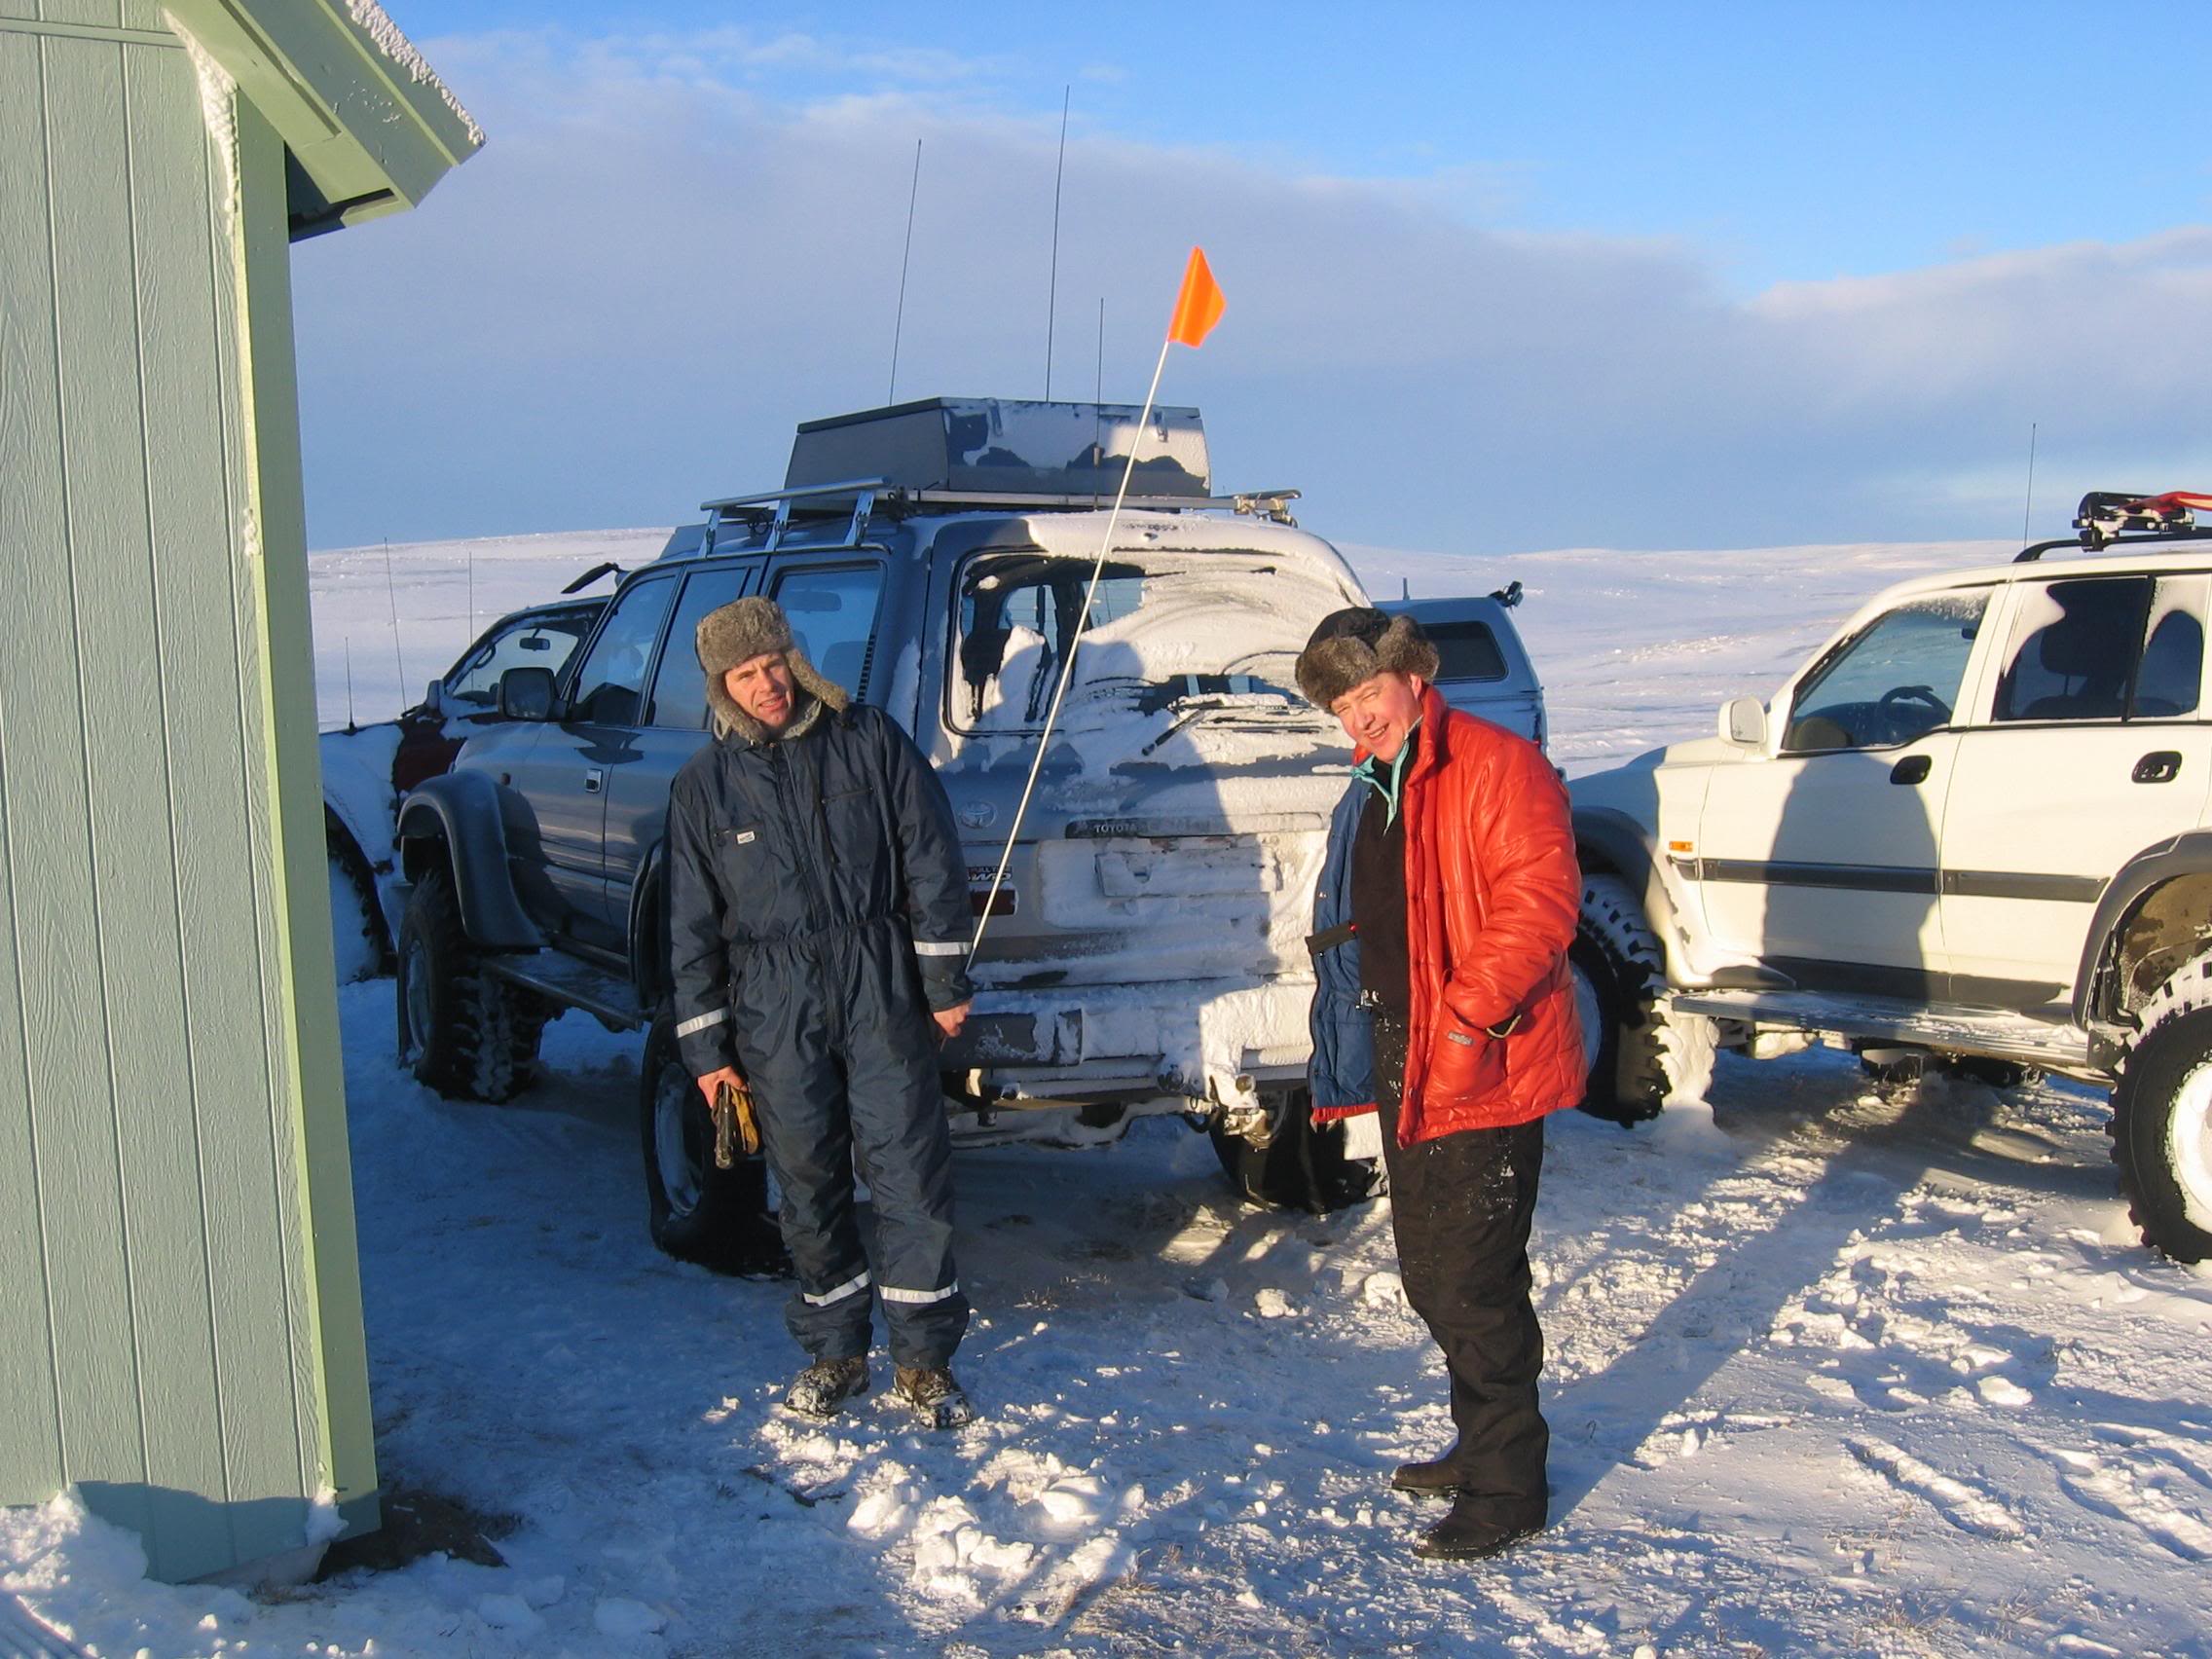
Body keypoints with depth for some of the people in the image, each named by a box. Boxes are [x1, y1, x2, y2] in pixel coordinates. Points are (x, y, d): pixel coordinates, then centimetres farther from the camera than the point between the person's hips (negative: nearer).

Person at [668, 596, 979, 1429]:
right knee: (808, 1182, 8)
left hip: (881, 992, -1)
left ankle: (923, 1360, 8)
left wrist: (944, 983, -1)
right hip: (775, 1009, 2)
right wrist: (706, 1046, 5)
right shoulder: (704, 784, 6)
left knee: (910, 1171, -2)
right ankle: (835, 1352, 23)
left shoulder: (869, 740, 1)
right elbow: (692, 925, 8)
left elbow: (931, 863, 3)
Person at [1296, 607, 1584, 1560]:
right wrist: (1360, 1048, 16)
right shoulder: (1370, 794, 16)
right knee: (1430, 1275, 18)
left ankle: (1509, 1490, 9)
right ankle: (1481, 1446, 34)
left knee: (1474, 1285, -5)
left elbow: (1539, 902, -21)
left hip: (1483, 1072, -9)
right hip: (1405, 1069, 9)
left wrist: (1470, 1011, -27)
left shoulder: (1496, 767, -12)